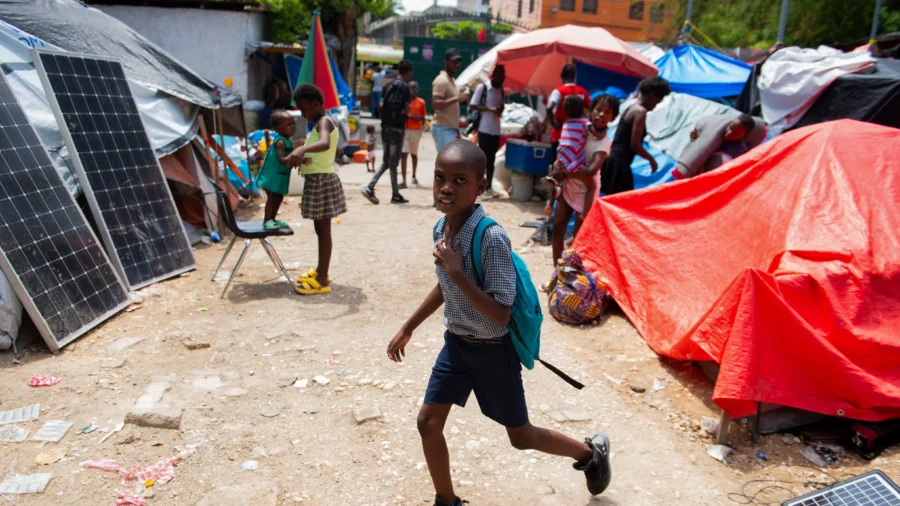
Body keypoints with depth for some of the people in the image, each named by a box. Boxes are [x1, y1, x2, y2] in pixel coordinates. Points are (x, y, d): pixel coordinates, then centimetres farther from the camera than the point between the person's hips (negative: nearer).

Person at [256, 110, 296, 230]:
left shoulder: (288, 141, 7)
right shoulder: (280, 142, -23)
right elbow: (282, 159, -35)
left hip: (281, 175, 9)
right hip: (272, 175, -9)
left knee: (279, 197, 15)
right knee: (272, 197, -6)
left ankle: (272, 219, 27)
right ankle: (266, 221, 3)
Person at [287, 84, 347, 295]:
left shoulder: (324, 121, -15)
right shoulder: (322, 122, 16)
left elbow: (325, 143, -38)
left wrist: (302, 149, -54)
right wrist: (303, 154, 19)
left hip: (322, 181, -10)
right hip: (317, 180, 10)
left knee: (323, 230, -6)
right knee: (320, 228, 17)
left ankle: (322, 281, -1)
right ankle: (320, 271, 29)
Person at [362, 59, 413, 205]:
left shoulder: (389, 85, 13)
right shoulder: (405, 87, -8)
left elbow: (381, 105, 12)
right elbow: (407, 109, -14)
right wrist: (403, 114, 4)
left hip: (385, 126, 7)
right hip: (397, 127, -7)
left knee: (386, 162, 13)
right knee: (393, 163, -1)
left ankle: (369, 187, 2)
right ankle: (395, 195, 6)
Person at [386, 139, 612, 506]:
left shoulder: (491, 238, -30)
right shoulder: (441, 229, -6)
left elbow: (501, 315, -29)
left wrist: (457, 273, -36)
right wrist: (407, 329, 17)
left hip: (493, 351, -6)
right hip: (456, 343, 6)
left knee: (521, 437, 12)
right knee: (428, 423, 7)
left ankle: (592, 452, 40)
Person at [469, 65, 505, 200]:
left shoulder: (501, 90, 12)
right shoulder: (482, 87, -8)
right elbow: (472, 106, -10)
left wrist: (500, 110, 0)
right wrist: (490, 109, -19)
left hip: (496, 130, 6)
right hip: (484, 129, -6)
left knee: (491, 160, 10)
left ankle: (489, 187, 16)